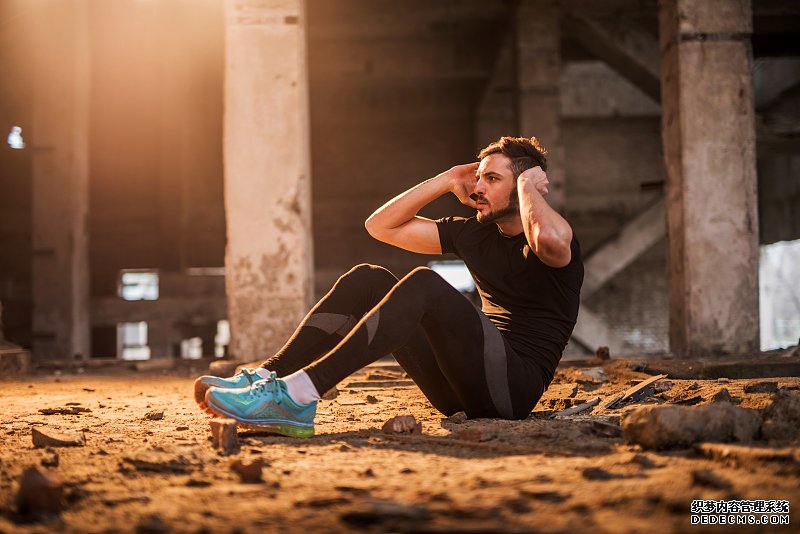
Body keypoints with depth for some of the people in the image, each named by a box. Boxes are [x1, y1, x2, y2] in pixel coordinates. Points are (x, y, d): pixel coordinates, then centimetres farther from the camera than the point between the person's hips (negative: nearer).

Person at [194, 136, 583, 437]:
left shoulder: (557, 244, -3)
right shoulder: (475, 235, 19)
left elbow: (549, 238, -32)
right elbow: (380, 226, 23)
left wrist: (529, 185, -11)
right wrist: (446, 182, 15)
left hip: (515, 385, -8)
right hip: (461, 391, 8)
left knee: (424, 285, -30)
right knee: (367, 280, -3)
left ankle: (298, 397, -42)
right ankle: (267, 377, -19)